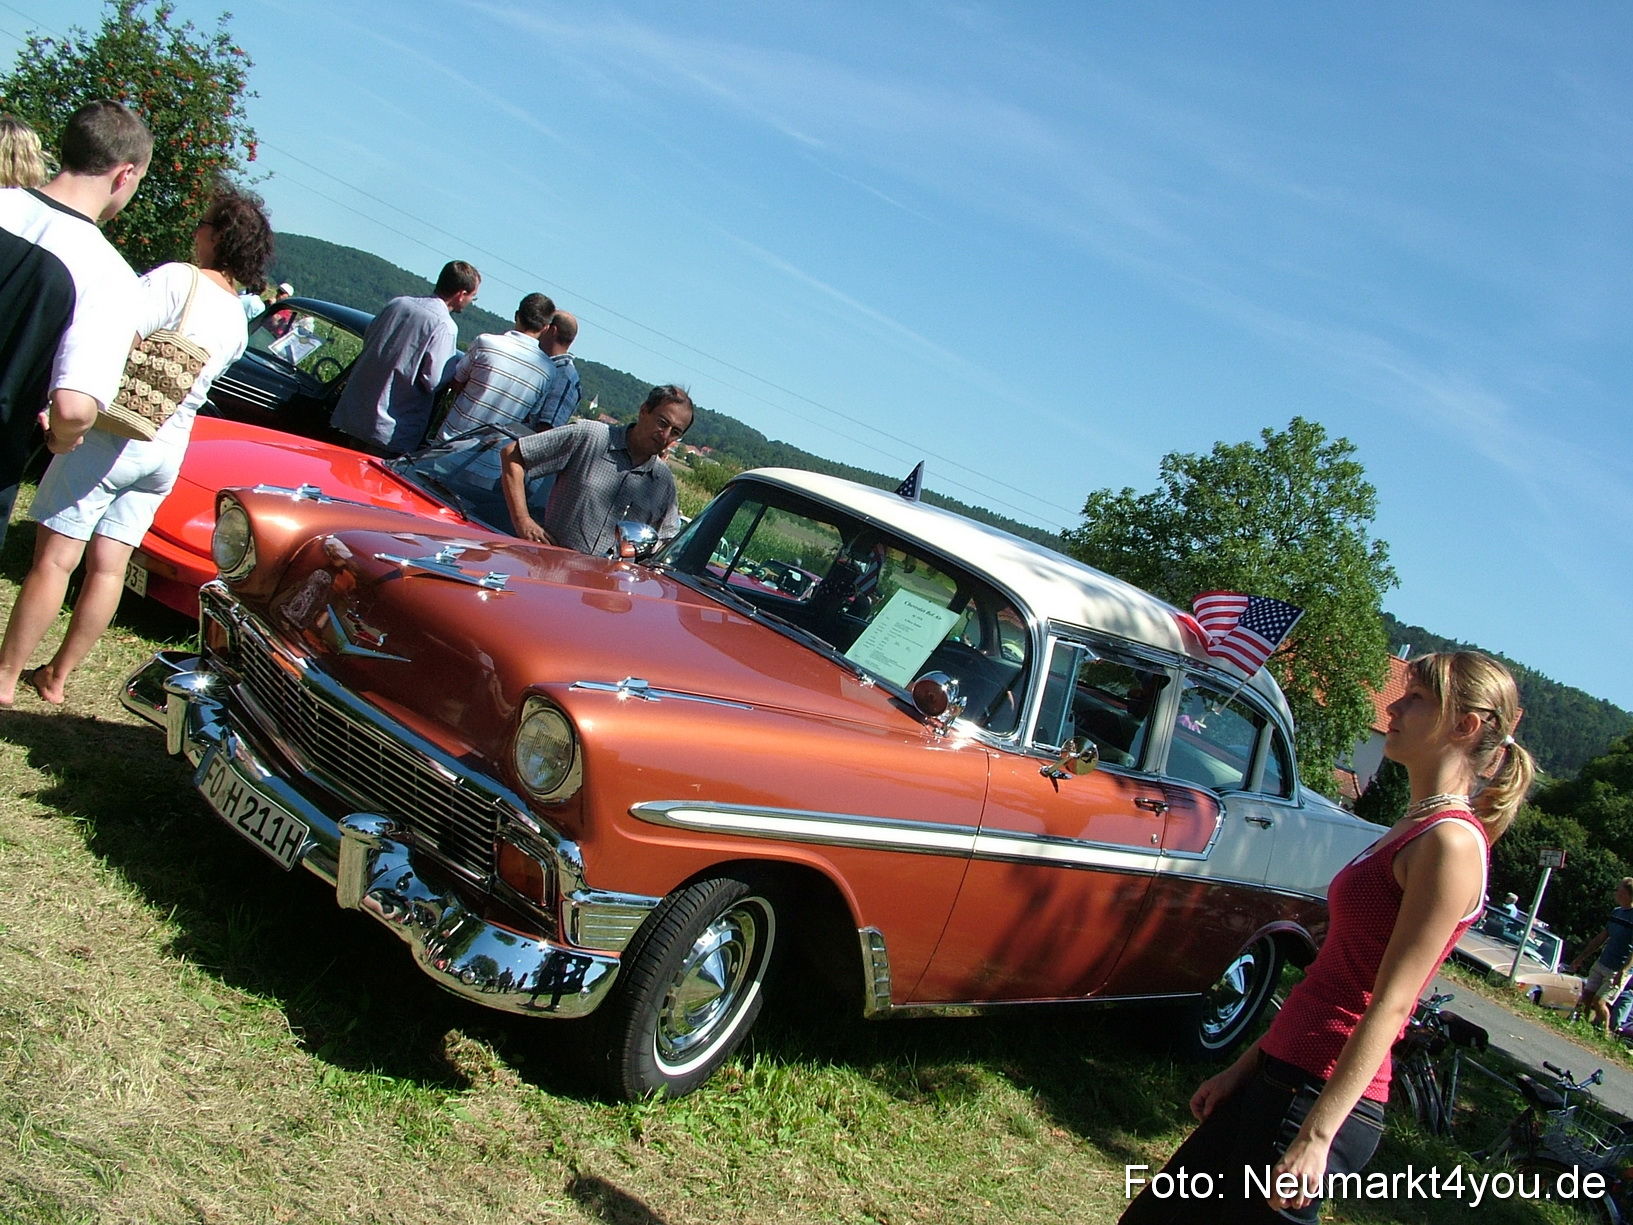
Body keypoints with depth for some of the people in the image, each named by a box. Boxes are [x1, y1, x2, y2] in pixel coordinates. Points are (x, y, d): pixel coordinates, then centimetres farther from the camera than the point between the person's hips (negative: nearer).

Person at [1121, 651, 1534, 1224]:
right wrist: (1243, 1068, 16)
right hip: (1282, 1077, 9)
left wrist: (1315, 1138, -20)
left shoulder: (1452, 842, -15)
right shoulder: (1412, 827, 13)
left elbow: (1390, 1005, -19)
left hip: (1324, 1097, -9)